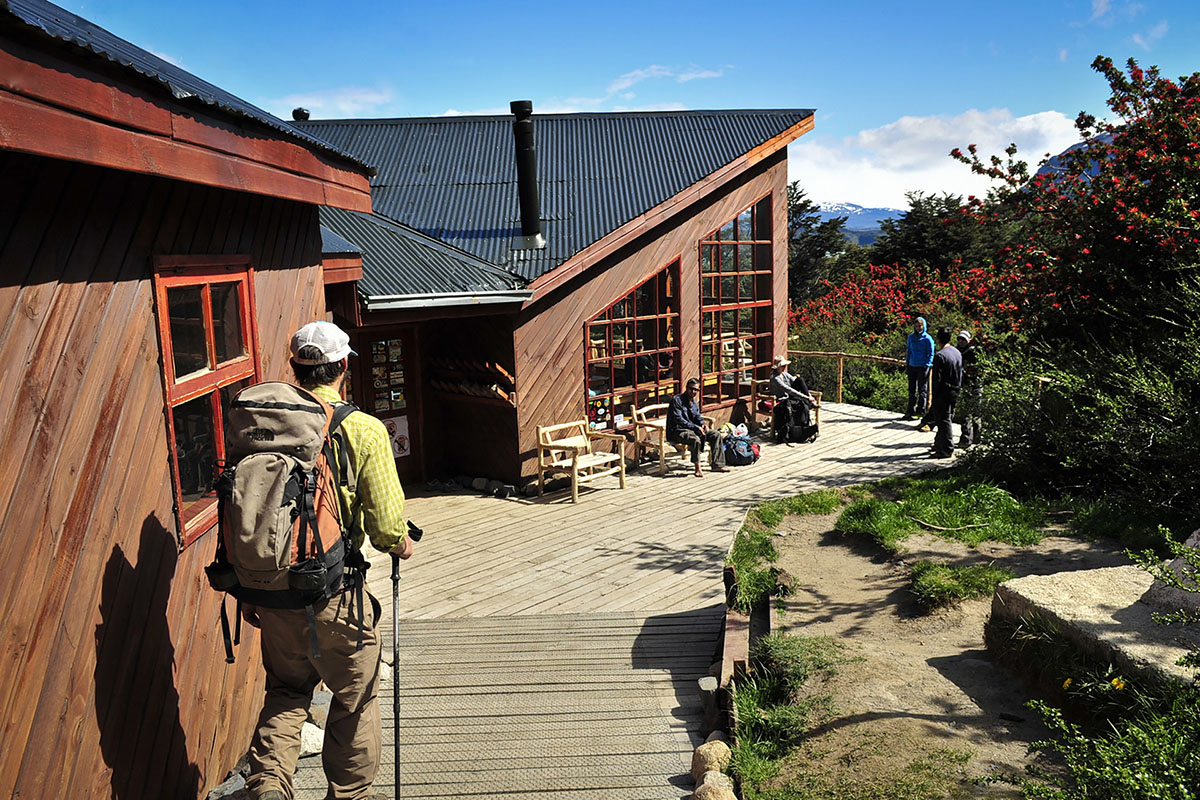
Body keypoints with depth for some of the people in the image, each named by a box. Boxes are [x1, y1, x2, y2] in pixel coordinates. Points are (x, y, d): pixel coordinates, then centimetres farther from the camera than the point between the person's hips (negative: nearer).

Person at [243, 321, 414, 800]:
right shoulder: (365, 430, -13)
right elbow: (386, 525, -13)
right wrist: (401, 546, 11)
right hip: (334, 595, -4)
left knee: (285, 691, 26)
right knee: (355, 698, 18)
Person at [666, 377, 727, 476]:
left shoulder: (694, 401, 12)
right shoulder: (677, 400, -14)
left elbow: (697, 416, 18)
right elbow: (679, 420, -21)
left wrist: (703, 424, -6)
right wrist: (696, 427, -24)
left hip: (693, 429, 9)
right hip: (677, 431, -9)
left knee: (716, 435, -2)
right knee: (695, 439, -37)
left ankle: (717, 465, -3)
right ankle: (697, 467, -24)